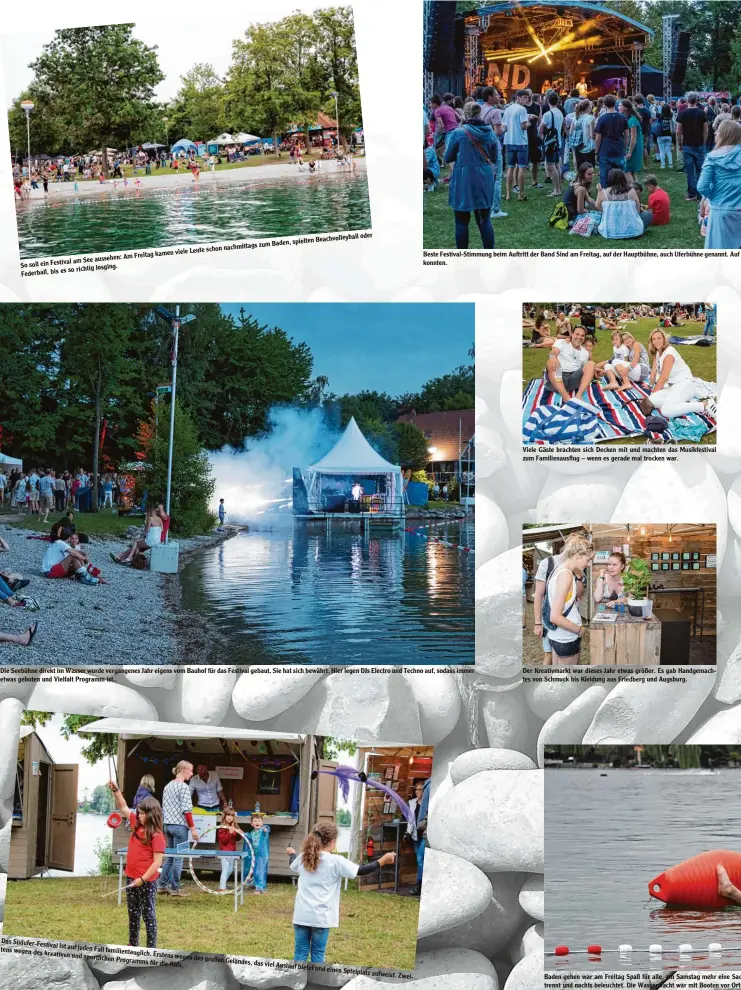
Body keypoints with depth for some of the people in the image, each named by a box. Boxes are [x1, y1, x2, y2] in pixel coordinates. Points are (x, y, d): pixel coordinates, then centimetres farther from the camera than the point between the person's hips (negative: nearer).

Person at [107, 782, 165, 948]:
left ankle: (151, 947, 8)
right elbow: (123, 808, 16)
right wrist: (116, 790, 5)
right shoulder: (136, 825, 4)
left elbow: (157, 862, -19)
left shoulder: (156, 835, -17)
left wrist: (143, 879, -22)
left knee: (148, 914, 1)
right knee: (133, 914, 18)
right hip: (131, 878, 8)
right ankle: (133, 944, 30)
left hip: (147, 881, -8)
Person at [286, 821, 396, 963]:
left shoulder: (303, 858, 5)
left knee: (300, 953, 7)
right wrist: (383, 861, 4)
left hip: (301, 915, 4)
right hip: (320, 917, -4)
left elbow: (292, 866, 28)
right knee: (317, 954, 6)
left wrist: (291, 853, 51)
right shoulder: (336, 861, -10)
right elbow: (361, 871, -7)